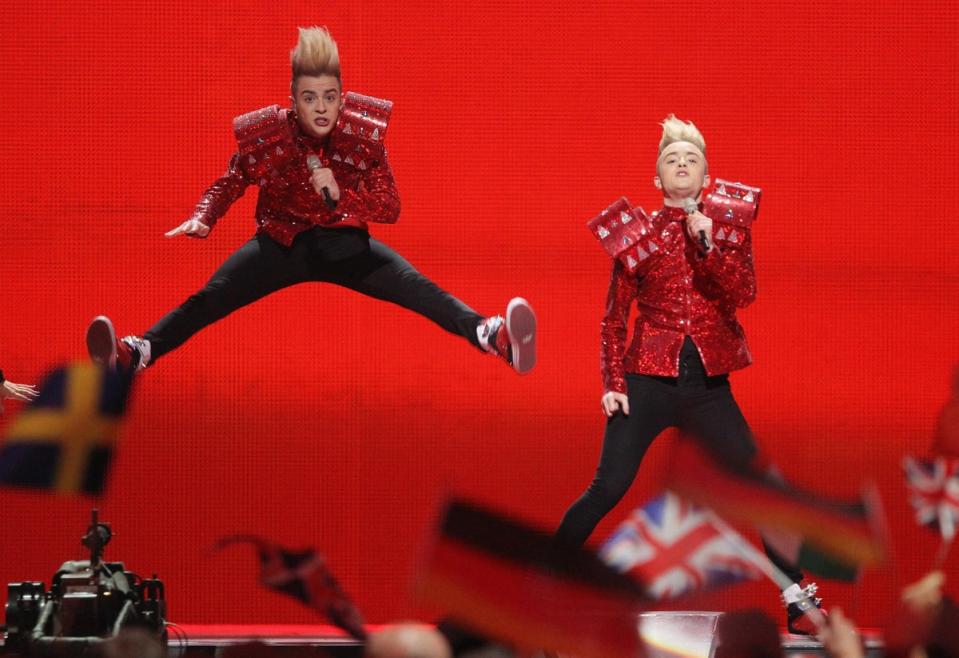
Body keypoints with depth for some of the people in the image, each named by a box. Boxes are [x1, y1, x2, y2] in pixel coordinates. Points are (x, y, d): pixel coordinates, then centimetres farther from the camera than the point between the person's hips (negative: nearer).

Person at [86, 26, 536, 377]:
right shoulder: (270, 136, -11)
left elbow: (391, 208, -9)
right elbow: (229, 183, -2)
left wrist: (341, 194, -26)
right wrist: (202, 219, -22)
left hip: (343, 243, 0)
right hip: (282, 243, 0)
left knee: (413, 286, -26)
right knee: (213, 295, -25)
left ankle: (491, 334, -47)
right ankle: (138, 352, -45)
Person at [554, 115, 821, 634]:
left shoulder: (729, 229, 7)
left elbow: (745, 293, -9)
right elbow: (615, 315, 4)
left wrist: (708, 243, -21)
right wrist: (613, 383, -4)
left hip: (708, 387, 2)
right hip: (647, 382, -2)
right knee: (607, 490, -9)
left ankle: (798, 600, 9)